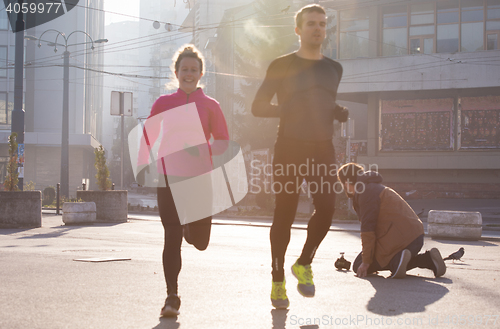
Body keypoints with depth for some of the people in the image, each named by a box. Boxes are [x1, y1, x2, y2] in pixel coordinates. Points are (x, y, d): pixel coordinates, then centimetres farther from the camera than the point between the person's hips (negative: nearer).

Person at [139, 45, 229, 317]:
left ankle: (190, 228, 38)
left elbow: (223, 141, 3)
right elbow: (148, 136, 11)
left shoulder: (210, 106, 5)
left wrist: (203, 150, -16)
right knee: (172, 238, -5)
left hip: (200, 177, 0)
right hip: (169, 177, 0)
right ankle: (172, 297, 5)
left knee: (200, 242, 0)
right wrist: (143, 165, 1)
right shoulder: (163, 103, 8)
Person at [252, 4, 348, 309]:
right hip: (289, 148, -3)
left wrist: (341, 113, 5)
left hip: (323, 149, 4)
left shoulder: (334, 69, 14)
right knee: (285, 213, 0)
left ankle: (304, 264, 14)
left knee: (327, 208, -10)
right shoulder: (282, 65, 0)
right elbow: (258, 107, 0)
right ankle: (278, 280, 12)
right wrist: (288, 109, -14)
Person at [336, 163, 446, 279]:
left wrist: (366, 261, -11)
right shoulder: (375, 187, 24)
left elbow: (368, 229, -15)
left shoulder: (366, 192, -9)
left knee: (358, 267, 0)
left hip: (399, 238, -10)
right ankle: (428, 258, 12)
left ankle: (396, 261, -20)